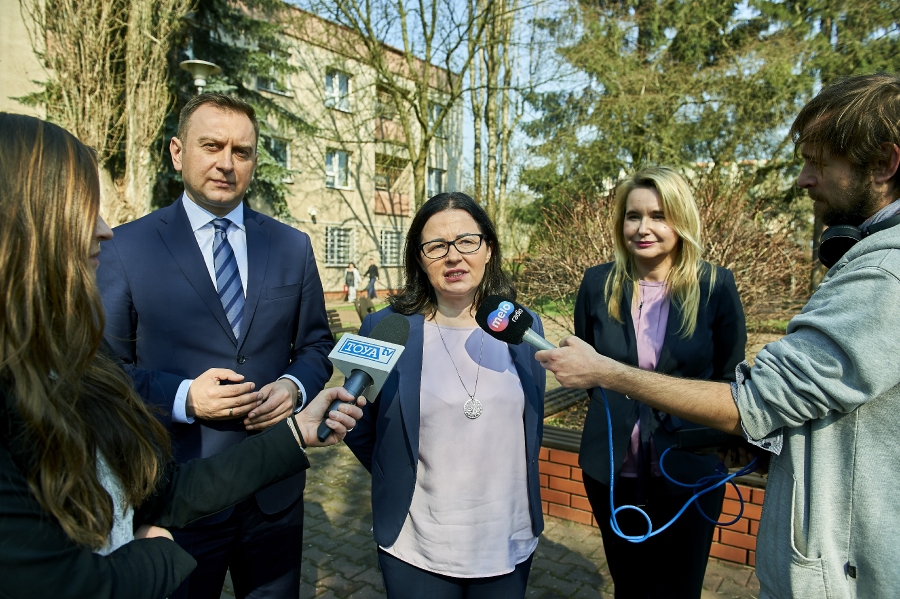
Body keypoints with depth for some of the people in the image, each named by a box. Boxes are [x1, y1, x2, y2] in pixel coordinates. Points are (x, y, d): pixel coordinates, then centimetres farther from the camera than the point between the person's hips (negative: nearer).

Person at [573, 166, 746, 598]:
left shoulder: (715, 285, -9)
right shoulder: (599, 283, -5)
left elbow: (730, 375, 1)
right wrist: (614, 412, 6)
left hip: (688, 471, -1)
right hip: (612, 470, 2)